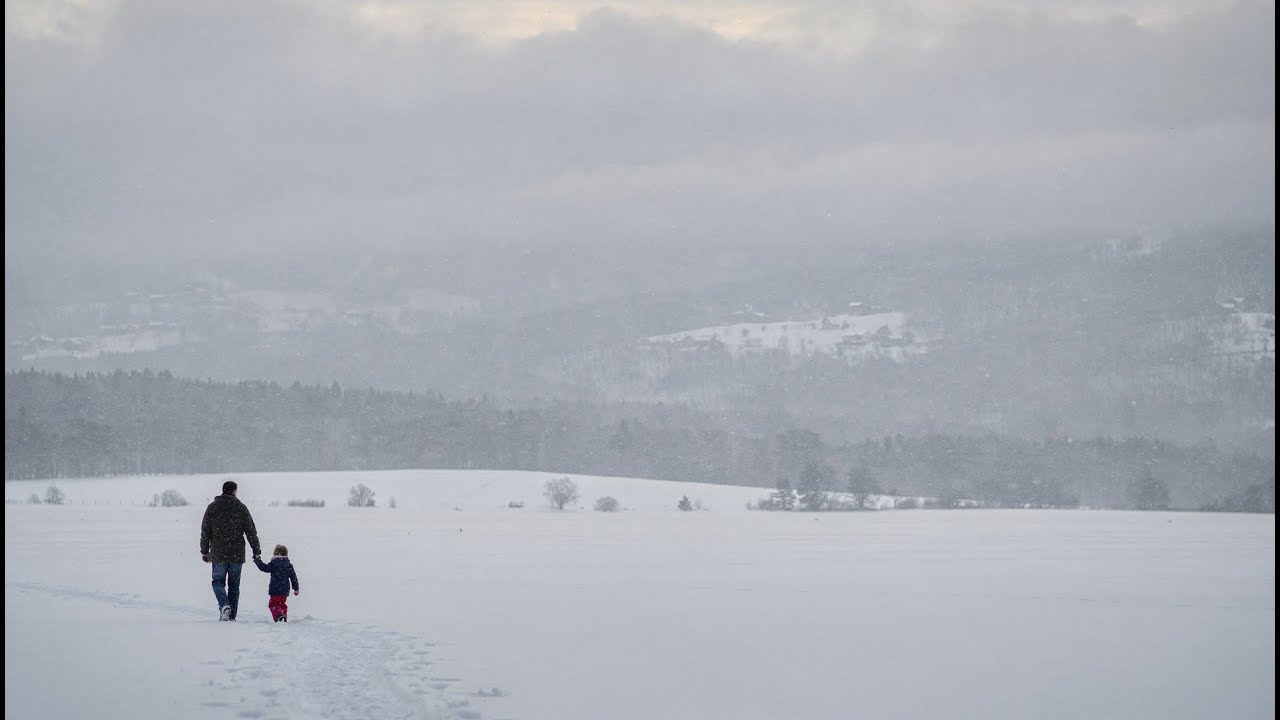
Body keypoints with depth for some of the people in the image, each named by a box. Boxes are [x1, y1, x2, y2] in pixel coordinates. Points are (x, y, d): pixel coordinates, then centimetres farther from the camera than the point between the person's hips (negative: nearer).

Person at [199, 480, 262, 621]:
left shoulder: (212, 507, 1)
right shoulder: (241, 508, 0)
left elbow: (205, 531, 3)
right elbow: (251, 531, 1)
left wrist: (204, 551, 12)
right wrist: (257, 551, 8)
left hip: (218, 554, -1)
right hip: (237, 554, 1)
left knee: (218, 582, 9)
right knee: (234, 585, 9)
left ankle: (224, 605, -17)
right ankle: (232, 616, 8)